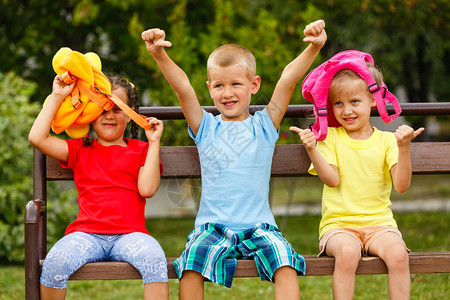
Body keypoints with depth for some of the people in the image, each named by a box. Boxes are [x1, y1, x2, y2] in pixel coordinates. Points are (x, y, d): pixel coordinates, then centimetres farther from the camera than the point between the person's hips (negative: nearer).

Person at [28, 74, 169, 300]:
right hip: (87, 234, 1)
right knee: (55, 261, -30)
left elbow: (147, 188, 2)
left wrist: (154, 142, 3)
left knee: (154, 258, -34)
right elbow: (37, 137, 9)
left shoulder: (141, 150, 19)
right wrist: (57, 96, 11)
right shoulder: (80, 150, 21)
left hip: (129, 234, -1)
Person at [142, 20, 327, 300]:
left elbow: (288, 79, -2)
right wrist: (160, 55, -17)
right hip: (213, 227, 0)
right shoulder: (206, 127, 11)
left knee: (284, 260, -27)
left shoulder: (264, 126, 10)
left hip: (259, 226, 0)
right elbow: (183, 86, -3)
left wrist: (314, 47, -15)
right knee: (192, 262, -27)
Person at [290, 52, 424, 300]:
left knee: (398, 253, -31)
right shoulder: (330, 137, 8)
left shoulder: (386, 140, 7)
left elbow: (401, 185, -5)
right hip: (338, 224, -1)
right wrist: (311, 149, -20)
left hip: (379, 222, 1)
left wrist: (403, 148, -19)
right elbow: (332, 179, -6)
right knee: (347, 252, -35)